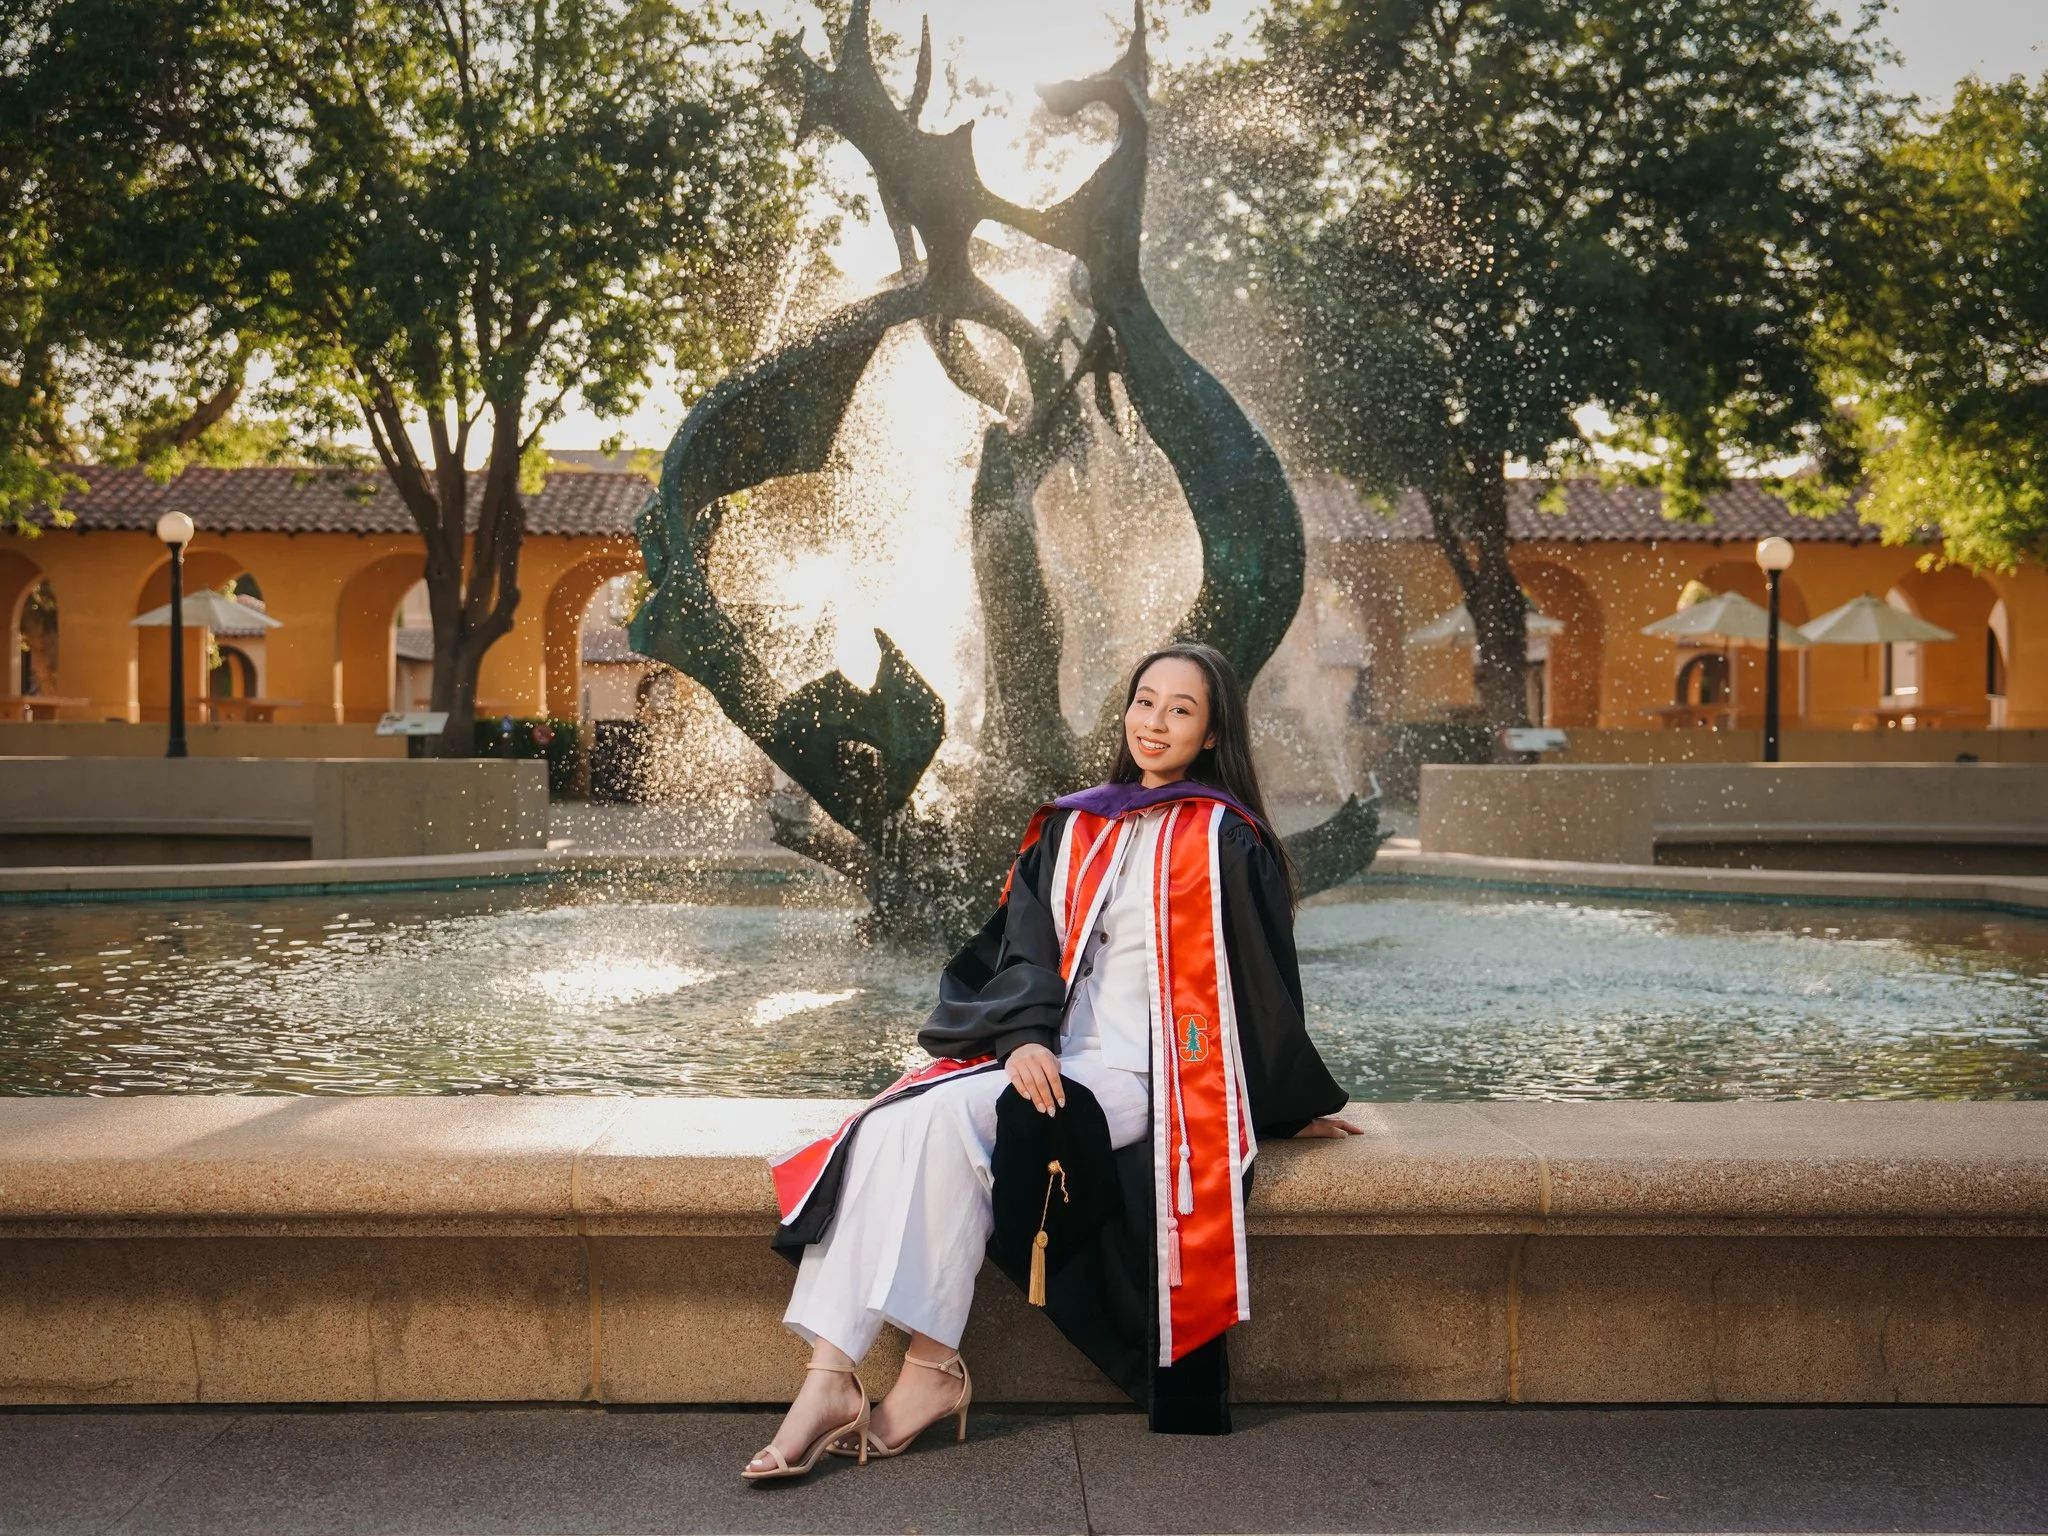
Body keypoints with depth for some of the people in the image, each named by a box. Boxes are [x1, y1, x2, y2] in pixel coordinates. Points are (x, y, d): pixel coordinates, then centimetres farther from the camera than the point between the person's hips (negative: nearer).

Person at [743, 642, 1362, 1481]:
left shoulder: (1224, 840, 1)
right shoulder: (1072, 827, 16)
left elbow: (1262, 982, 6)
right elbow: (1026, 947, 7)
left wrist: (1298, 1104, 13)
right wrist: (1025, 1035, -12)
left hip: (1138, 1076, -5)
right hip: (1054, 1060, 5)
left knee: (950, 1114, -29)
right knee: (893, 1122, -23)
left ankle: (933, 1367, -19)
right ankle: (829, 1372, -28)